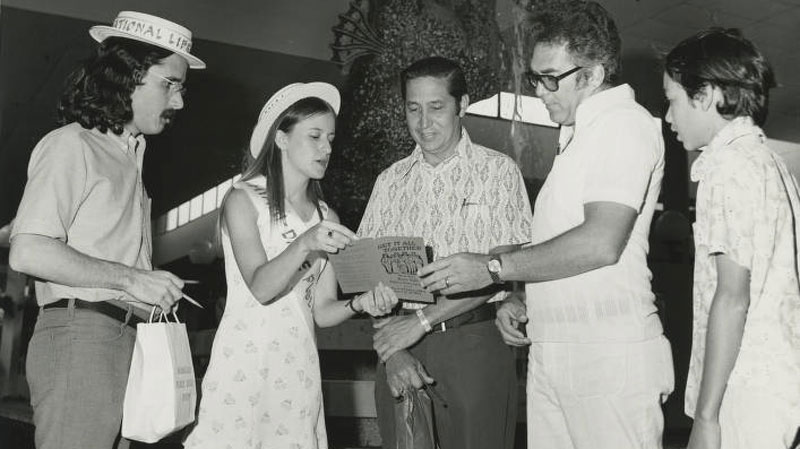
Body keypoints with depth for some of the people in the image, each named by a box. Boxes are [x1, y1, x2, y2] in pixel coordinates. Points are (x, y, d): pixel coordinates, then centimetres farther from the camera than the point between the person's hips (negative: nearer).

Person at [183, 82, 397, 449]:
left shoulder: (326, 218, 11)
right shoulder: (244, 199, -3)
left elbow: (322, 311, 7)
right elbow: (260, 287, -16)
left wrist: (361, 304, -13)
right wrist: (304, 245, -31)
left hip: (298, 366, 4)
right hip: (244, 360, -4)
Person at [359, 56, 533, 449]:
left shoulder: (497, 171, 1)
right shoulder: (390, 181, 12)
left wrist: (422, 320, -12)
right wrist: (392, 352, -7)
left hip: (474, 346, -3)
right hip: (401, 345, 3)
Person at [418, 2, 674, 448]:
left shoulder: (625, 123, -7)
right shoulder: (578, 134, 21)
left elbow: (602, 243, -20)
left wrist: (494, 268, -14)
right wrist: (523, 299, 8)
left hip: (608, 356, -8)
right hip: (549, 356, 8)